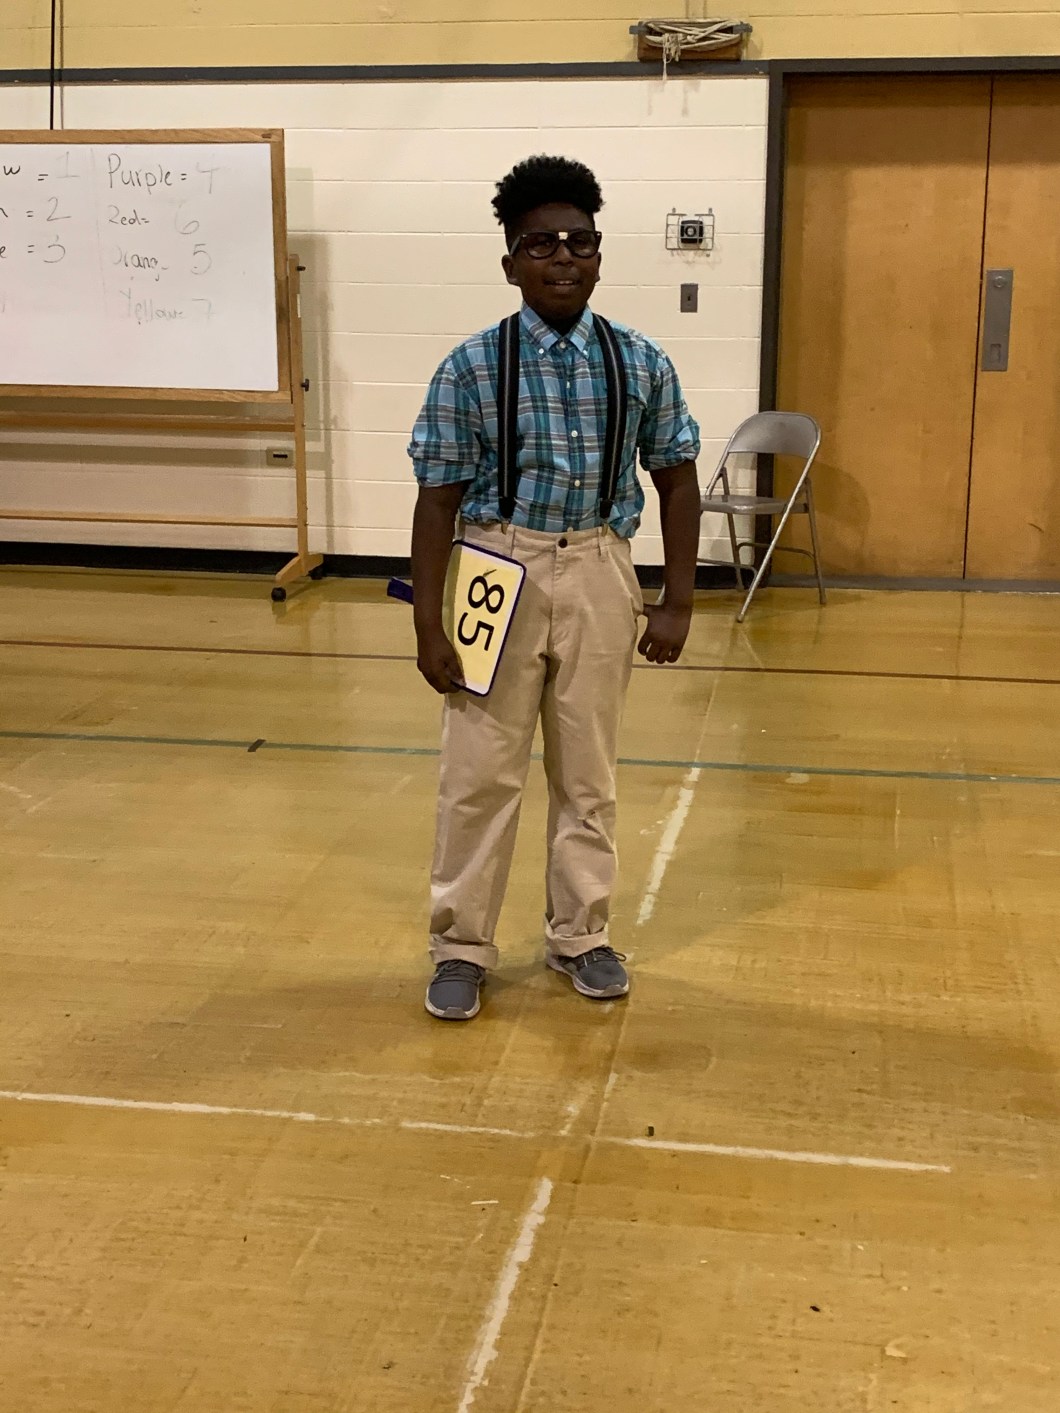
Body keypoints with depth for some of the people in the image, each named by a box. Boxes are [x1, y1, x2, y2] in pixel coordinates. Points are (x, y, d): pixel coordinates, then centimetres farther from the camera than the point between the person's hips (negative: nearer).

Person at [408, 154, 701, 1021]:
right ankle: (463, 945, 21)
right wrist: (429, 622, -9)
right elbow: (440, 497, -6)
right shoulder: (472, 367, -8)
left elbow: (677, 480, 6)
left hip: (598, 576, 2)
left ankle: (581, 934, 31)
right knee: (481, 771, 5)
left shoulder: (641, 363, -1)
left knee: (589, 770, 14)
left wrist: (677, 602, 1)